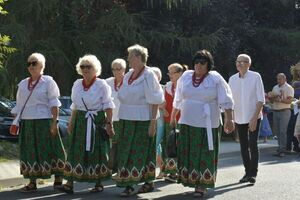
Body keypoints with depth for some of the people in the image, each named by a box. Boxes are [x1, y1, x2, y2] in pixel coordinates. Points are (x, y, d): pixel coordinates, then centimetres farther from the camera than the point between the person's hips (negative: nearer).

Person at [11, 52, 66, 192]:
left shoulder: (48, 82, -2)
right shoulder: (23, 84, 13)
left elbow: (54, 104, -7)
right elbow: (19, 106, 15)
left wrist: (54, 123, -14)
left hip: (43, 122, -5)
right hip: (27, 123, 5)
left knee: (49, 150, -1)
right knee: (30, 152, 5)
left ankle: (58, 179, 10)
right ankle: (32, 182, 11)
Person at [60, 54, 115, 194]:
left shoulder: (101, 85, -5)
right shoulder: (77, 84, 9)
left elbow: (108, 106, -5)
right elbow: (75, 106, 16)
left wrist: (109, 123, -12)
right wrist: (71, 122, 12)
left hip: (97, 122, -4)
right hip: (80, 122, 4)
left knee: (97, 152, 2)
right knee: (75, 151, -3)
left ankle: (98, 184, 14)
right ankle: (69, 184, -5)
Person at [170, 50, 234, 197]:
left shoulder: (215, 79, -5)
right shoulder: (186, 77, 7)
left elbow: (226, 101, -7)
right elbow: (177, 101, 17)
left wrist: (229, 119, -14)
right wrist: (173, 117, 20)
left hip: (207, 125, -4)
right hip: (187, 123, 4)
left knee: (204, 155, -2)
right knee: (187, 154, 6)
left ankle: (202, 185, 4)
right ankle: (190, 182, 17)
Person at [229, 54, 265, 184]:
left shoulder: (255, 77, -7)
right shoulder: (232, 79, 3)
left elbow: (261, 99, -9)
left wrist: (254, 118, -16)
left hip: (253, 117, -4)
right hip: (239, 118, 4)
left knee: (253, 145, -10)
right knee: (244, 146, 9)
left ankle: (253, 173, -2)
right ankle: (247, 172, 20)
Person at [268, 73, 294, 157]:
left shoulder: (289, 88, -2)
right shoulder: (275, 88, 17)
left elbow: (289, 100, -12)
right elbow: (272, 101, 18)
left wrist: (280, 100, -25)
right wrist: (271, 97, -3)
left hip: (284, 111, -6)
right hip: (275, 111, 6)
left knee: (282, 131, -10)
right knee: (276, 131, 5)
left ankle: (282, 149, -8)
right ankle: (281, 147, 12)